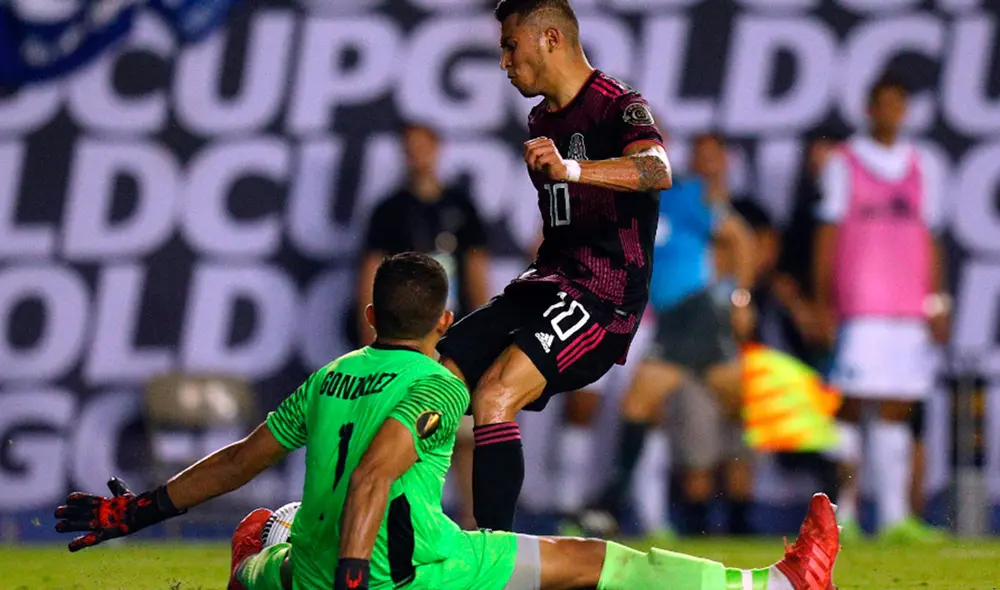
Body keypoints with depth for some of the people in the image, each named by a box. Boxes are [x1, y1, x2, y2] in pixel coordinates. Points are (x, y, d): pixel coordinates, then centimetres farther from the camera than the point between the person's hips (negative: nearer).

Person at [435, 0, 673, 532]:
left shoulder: (619, 108, -10)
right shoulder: (541, 120, 18)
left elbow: (656, 171, -33)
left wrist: (571, 170, -49)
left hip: (604, 299, -9)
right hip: (545, 287, 9)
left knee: (494, 395, -28)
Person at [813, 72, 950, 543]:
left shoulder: (919, 168, 16)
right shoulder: (844, 165, 4)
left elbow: (928, 239, 18)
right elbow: (828, 235, 1)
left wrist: (936, 302, 11)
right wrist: (823, 304, -5)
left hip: (909, 307, 4)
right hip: (859, 305, -4)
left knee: (897, 411, 3)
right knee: (852, 407, -7)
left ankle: (896, 515, 2)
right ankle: (842, 513, -4)